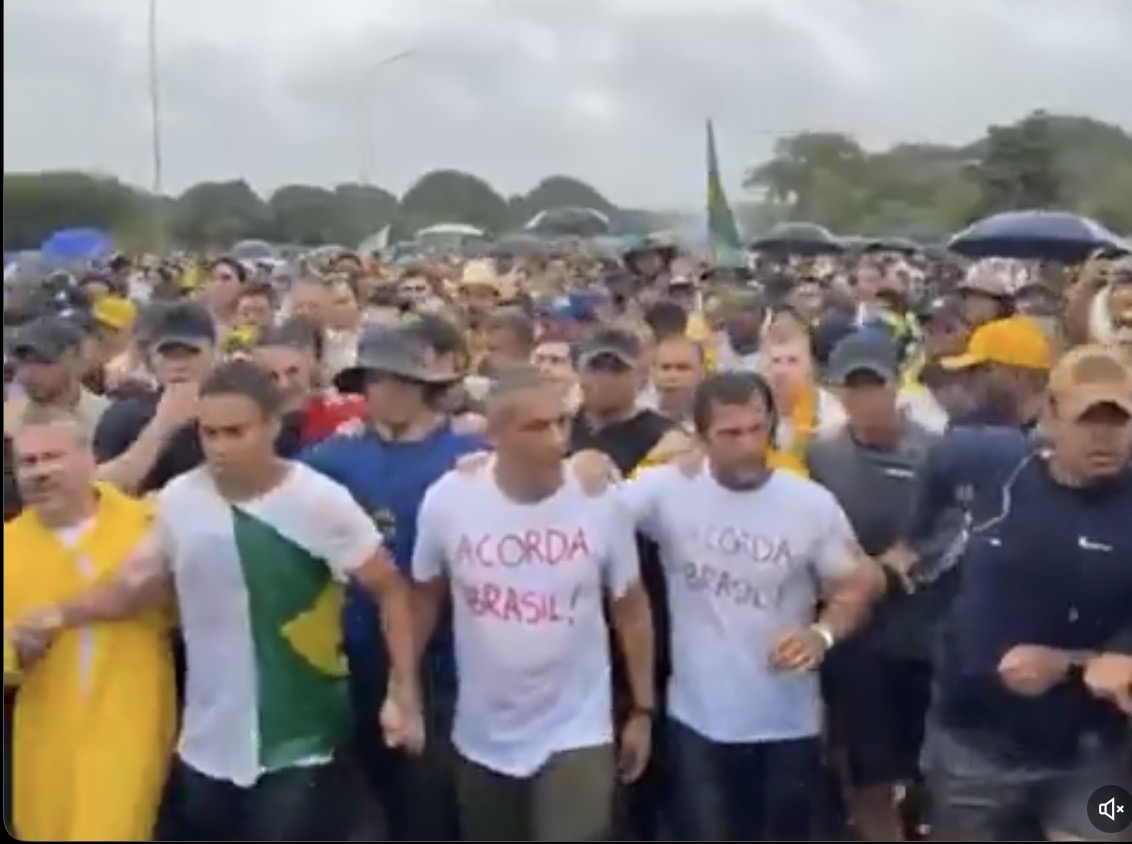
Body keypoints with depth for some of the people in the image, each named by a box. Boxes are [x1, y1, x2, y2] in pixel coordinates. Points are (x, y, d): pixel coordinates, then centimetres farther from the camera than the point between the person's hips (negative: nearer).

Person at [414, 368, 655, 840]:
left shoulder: (601, 503, -13)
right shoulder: (446, 501, -12)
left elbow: (631, 609, 0)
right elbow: (425, 599, 4)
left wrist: (642, 709, 4)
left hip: (577, 734, -2)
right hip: (482, 738, 2)